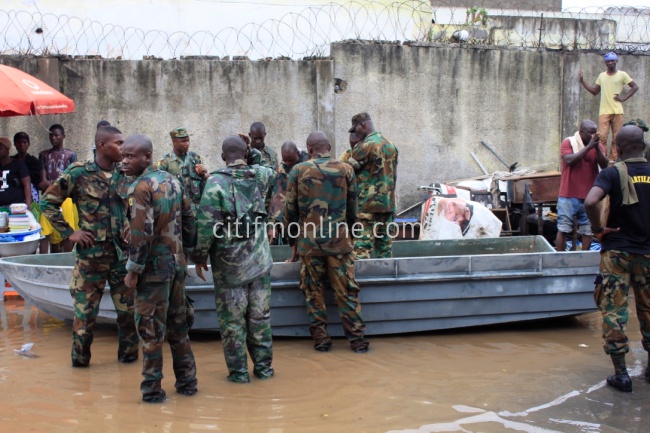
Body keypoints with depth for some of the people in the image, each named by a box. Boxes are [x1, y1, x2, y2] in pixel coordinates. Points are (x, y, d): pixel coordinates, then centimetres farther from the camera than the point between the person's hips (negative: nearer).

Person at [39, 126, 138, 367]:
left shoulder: (125, 175, 4)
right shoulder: (78, 173, -7)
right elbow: (47, 202, -2)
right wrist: (69, 233, -6)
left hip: (122, 252, 3)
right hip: (91, 253, -3)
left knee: (128, 308, 7)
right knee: (86, 309, 4)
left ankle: (128, 353, 23)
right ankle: (80, 358, 20)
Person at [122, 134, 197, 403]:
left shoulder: (140, 188, -16)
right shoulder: (171, 180, 8)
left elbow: (141, 234, -21)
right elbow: (189, 219, 12)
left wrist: (133, 271, -14)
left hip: (154, 267, -8)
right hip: (177, 263, 8)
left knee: (150, 329, 3)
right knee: (178, 325, 16)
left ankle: (152, 389, 10)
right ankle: (187, 381, 24)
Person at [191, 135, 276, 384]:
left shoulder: (216, 182, -11)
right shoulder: (261, 175, 2)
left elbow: (206, 224, -14)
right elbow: (273, 172, 29)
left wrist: (200, 256, -4)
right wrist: (251, 152, 27)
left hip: (229, 262, -4)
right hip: (259, 259, 4)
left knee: (232, 317, 5)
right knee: (260, 315, 12)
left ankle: (238, 371, 11)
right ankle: (263, 366, 19)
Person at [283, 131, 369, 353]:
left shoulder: (299, 171, 0)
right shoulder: (345, 169, 3)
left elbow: (290, 210, 3)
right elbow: (352, 208, 9)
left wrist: (294, 241, 14)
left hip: (309, 242, 0)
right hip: (339, 241, 1)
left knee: (314, 292, 9)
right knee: (346, 291, 6)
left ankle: (321, 339, 11)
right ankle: (357, 338, 7)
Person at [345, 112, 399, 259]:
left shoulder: (365, 146, -11)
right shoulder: (390, 145, 14)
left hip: (367, 204, -8)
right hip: (388, 204, 8)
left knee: (362, 247, -8)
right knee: (385, 244, 10)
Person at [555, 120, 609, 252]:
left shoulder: (598, 145, 8)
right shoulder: (568, 142, -2)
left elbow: (604, 165, -4)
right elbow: (569, 160, -19)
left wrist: (597, 148, -17)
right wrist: (588, 147, -19)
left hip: (589, 196, 3)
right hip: (568, 196, -3)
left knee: (587, 230, 6)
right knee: (563, 229, -1)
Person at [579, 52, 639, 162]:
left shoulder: (622, 75, 3)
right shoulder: (601, 76, 13)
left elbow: (635, 87, 4)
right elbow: (595, 91, 18)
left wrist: (624, 98, -5)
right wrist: (582, 81, 12)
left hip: (617, 111, -1)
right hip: (604, 111, 1)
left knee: (616, 137, 1)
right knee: (602, 136, -11)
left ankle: (613, 159, 8)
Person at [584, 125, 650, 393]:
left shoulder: (613, 173, -11)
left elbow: (590, 202, -28)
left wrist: (598, 230, -13)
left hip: (617, 252, -4)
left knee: (614, 310, 3)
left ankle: (621, 374, 4)